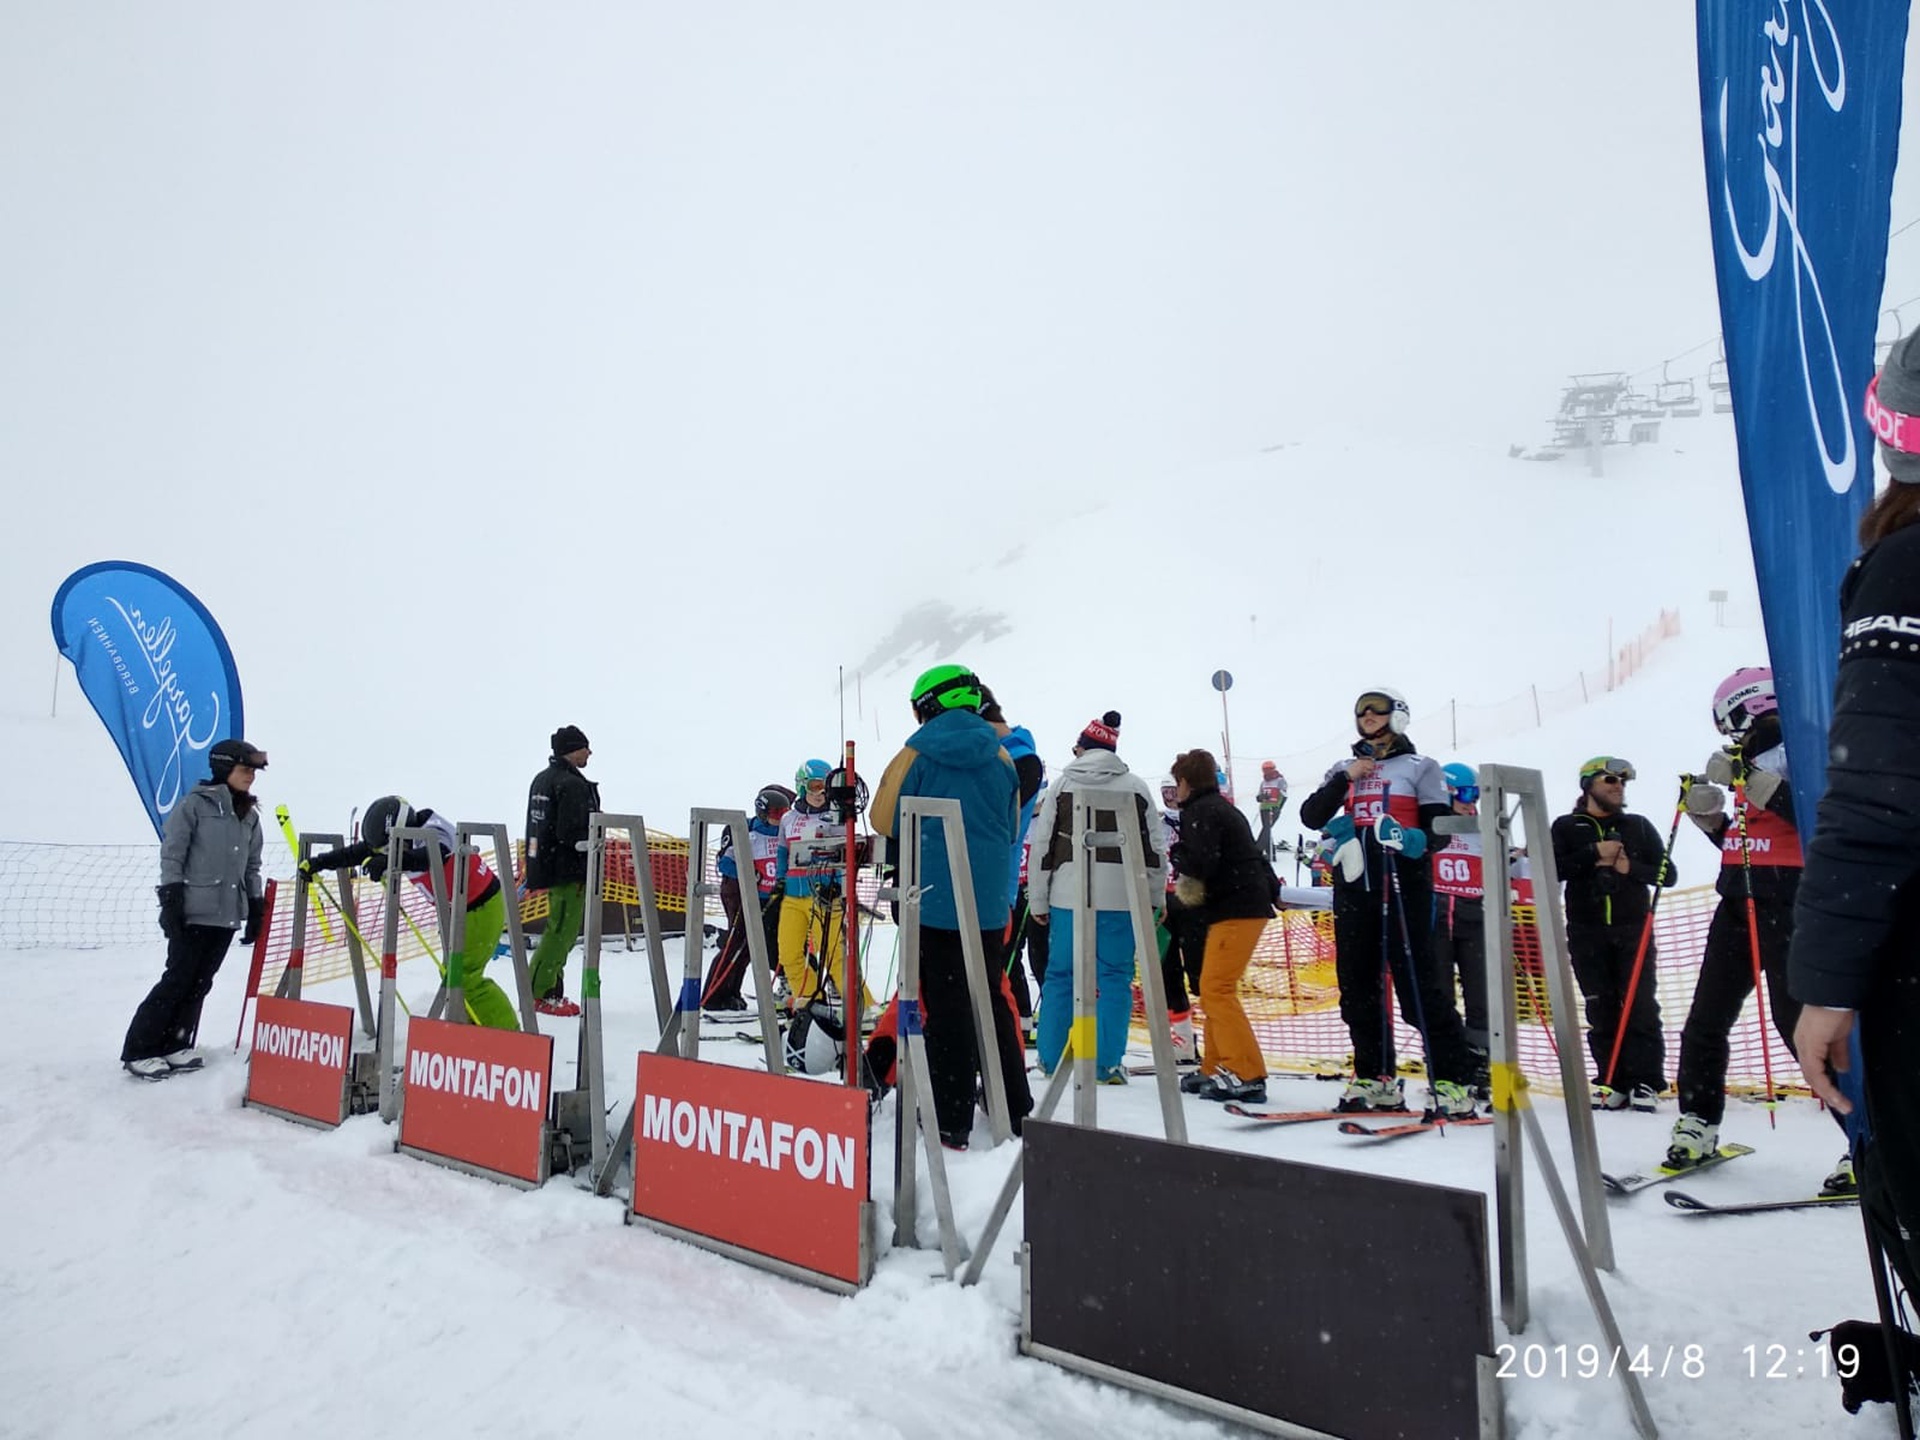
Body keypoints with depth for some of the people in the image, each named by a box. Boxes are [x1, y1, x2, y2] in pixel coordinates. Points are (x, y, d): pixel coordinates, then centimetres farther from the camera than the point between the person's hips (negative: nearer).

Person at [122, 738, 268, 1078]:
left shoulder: (250, 815, 12)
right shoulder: (194, 804, -6)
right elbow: (171, 856, -8)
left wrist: (256, 908, 14)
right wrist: (171, 902, -14)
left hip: (228, 915, 6)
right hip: (193, 912, -6)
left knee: (200, 984, 8)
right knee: (178, 979, -4)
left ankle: (174, 1045, 18)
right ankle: (138, 1050, 7)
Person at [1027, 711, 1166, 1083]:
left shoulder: (1062, 785, 4)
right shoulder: (1136, 787, 5)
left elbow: (1043, 845, 3)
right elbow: (1153, 846, 6)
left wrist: (1038, 901, 10)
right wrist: (1155, 897, 14)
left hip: (1068, 892, 1)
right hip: (1120, 895, 0)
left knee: (1061, 974, 9)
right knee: (1115, 976, 6)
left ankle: (1051, 1059, 16)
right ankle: (1108, 1063, 7)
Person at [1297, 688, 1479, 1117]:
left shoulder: (1420, 767, 6)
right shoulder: (1344, 770, 17)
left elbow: (1440, 827, -2)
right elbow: (1310, 816, 5)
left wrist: (1410, 839, -23)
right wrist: (1345, 779, -6)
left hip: (1403, 884, -5)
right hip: (1353, 885, 5)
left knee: (1419, 985, -8)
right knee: (1357, 986, 7)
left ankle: (1452, 1082, -1)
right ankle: (1375, 1079, 17)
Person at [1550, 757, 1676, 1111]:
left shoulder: (1639, 826, 13)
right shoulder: (1566, 827, 8)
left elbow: (1666, 872, 8)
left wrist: (1631, 868, -9)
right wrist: (1594, 854, -14)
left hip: (1634, 929, 1)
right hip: (1587, 932, -1)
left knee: (1639, 1005, -5)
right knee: (1601, 1010, 1)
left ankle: (1646, 1081, 0)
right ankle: (1613, 1081, 6)